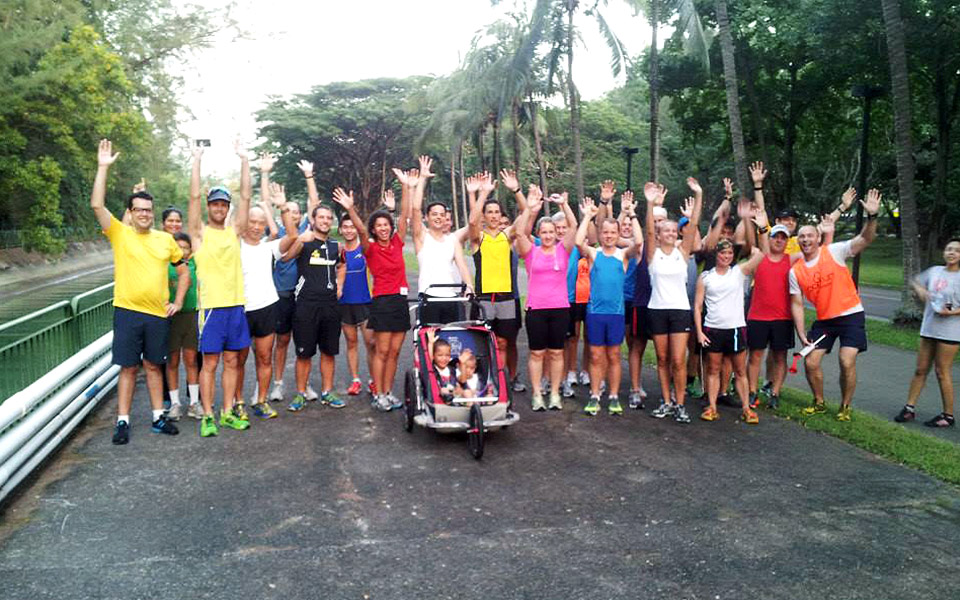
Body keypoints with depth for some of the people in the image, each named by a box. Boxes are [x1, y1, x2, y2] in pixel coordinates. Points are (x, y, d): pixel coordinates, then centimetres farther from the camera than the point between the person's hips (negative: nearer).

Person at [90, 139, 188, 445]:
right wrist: (103, 168, -19)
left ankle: (158, 417, 21)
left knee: (153, 366, 12)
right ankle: (122, 422, 12)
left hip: (158, 313, 2)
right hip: (127, 311, -2)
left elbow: (183, 271, 14)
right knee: (128, 368, 3)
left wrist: (178, 302, 5)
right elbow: (97, 205, -15)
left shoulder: (166, 239, 6)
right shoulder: (120, 234, -2)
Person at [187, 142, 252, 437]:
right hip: (210, 305, -4)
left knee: (232, 361, 9)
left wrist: (244, 160, 2)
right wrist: (197, 160, -10)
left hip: (235, 304, 4)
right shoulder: (199, 232, 1)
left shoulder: (234, 231, 10)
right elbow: (194, 196, -9)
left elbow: (246, 196, 4)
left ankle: (227, 412, 20)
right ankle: (207, 416, 9)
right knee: (210, 362, 1)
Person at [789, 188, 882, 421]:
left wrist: (872, 216, -37)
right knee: (810, 362, 2)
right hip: (824, 320, 4)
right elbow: (797, 305, 2)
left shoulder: (834, 251, -9)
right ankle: (819, 403, 25)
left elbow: (866, 238, -20)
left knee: (847, 362, -11)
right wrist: (801, 334, -6)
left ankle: (845, 407, 9)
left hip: (851, 315, -4)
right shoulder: (795, 271, -1)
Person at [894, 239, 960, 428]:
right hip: (928, 329, 5)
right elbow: (916, 281, 23)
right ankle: (909, 408, 18)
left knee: (943, 372, 1)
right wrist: (919, 290, 2)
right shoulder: (935, 271, 6)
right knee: (921, 370, 10)